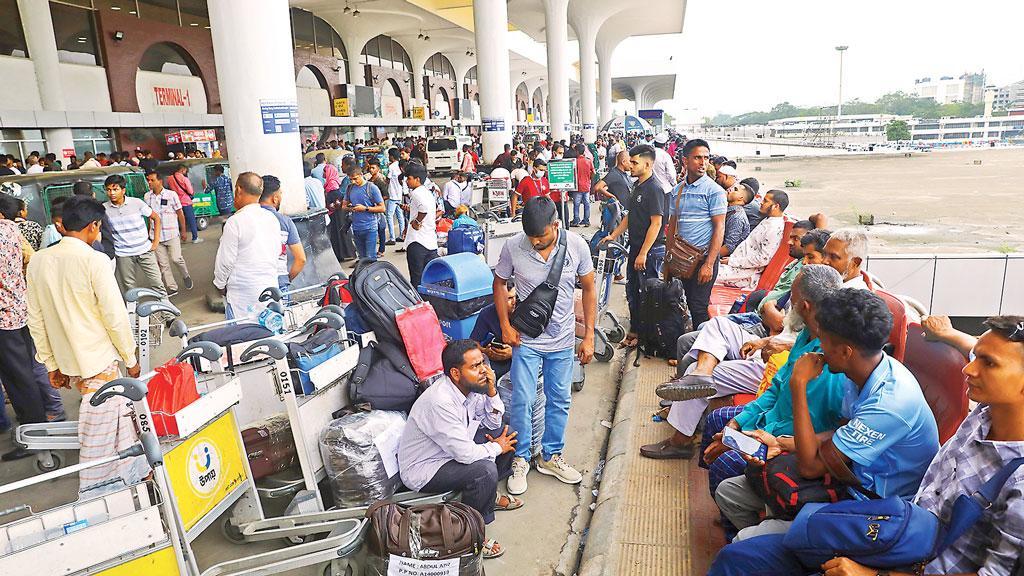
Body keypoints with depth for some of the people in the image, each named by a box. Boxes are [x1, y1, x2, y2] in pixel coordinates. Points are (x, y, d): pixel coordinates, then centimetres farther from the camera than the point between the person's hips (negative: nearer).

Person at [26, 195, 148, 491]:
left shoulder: (38, 261, 2)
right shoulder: (95, 260, -17)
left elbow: (36, 320, 7)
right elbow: (115, 317, -16)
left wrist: (52, 364, 16)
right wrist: (131, 359, -4)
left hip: (66, 362, 7)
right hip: (99, 361, -7)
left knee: (119, 414, 22)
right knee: (100, 433, 4)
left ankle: (133, 469, 36)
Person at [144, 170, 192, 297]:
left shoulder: (171, 194, -6)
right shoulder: (147, 196, 4)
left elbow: (180, 214, 0)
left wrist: (183, 231, 1)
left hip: (172, 234, -4)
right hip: (157, 235, 4)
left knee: (176, 258, -10)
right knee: (162, 263, 5)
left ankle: (186, 277, 20)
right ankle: (172, 288, 14)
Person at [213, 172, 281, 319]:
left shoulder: (235, 222, -15)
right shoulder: (273, 219, 4)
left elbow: (225, 261, -10)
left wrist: (220, 285, 6)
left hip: (243, 296, -6)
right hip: (270, 288, 6)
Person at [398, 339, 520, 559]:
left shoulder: (470, 387, -8)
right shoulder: (440, 402, -34)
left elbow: (493, 423, 4)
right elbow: (466, 454, -32)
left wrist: (492, 391, -14)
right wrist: (497, 448, -13)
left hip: (455, 451, 9)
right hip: (422, 470, -9)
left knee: (506, 432, 5)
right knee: (485, 470, -29)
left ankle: (489, 495, 23)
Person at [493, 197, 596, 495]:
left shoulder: (577, 245, -13)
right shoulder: (513, 247, -15)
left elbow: (589, 289, -1)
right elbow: (500, 283, 2)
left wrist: (589, 336, -3)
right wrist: (506, 326, -5)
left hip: (562, 340, 2)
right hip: (526, 338, -1)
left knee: (560, 401, 12)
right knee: (522, 401, 0)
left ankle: (550, 457, 32)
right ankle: (520, 459, 22)